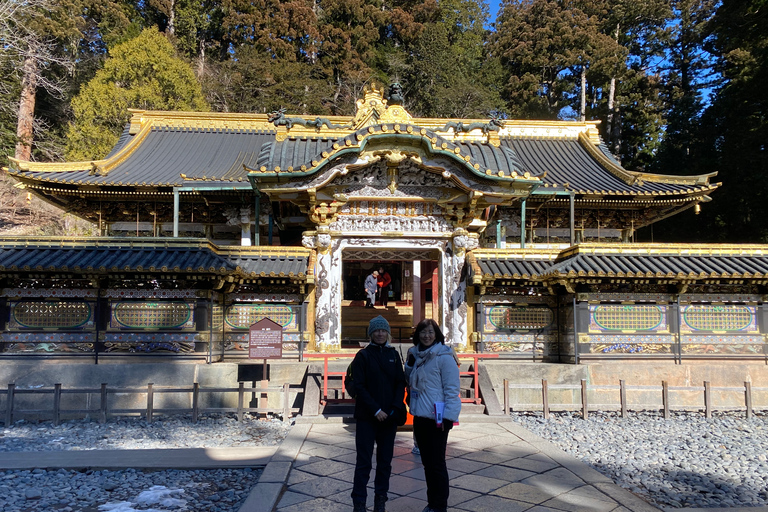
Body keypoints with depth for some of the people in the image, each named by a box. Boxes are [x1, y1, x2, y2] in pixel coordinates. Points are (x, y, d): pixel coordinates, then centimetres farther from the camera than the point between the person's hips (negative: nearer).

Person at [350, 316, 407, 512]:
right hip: (367, 417, -3)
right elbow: (359, 386, -7)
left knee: (385, 461, 9)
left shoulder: (394, 354, 8)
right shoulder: (363, 355, -2)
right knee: (364, 461, 0)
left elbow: (401, 383, 6)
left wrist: (395, 408, -8)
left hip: (389, 416, 3)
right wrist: (376, 410, -14)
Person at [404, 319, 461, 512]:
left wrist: (448, 417, -17)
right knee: (427, 462, 17)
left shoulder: (444, 356, -12)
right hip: (420, 416, 7)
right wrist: (409, 364, 0)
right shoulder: (415, 355, 8)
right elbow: (410, 381, 18)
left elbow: (451, 389, -13)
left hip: (437, 418, -7)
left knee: (437, 463, 3)